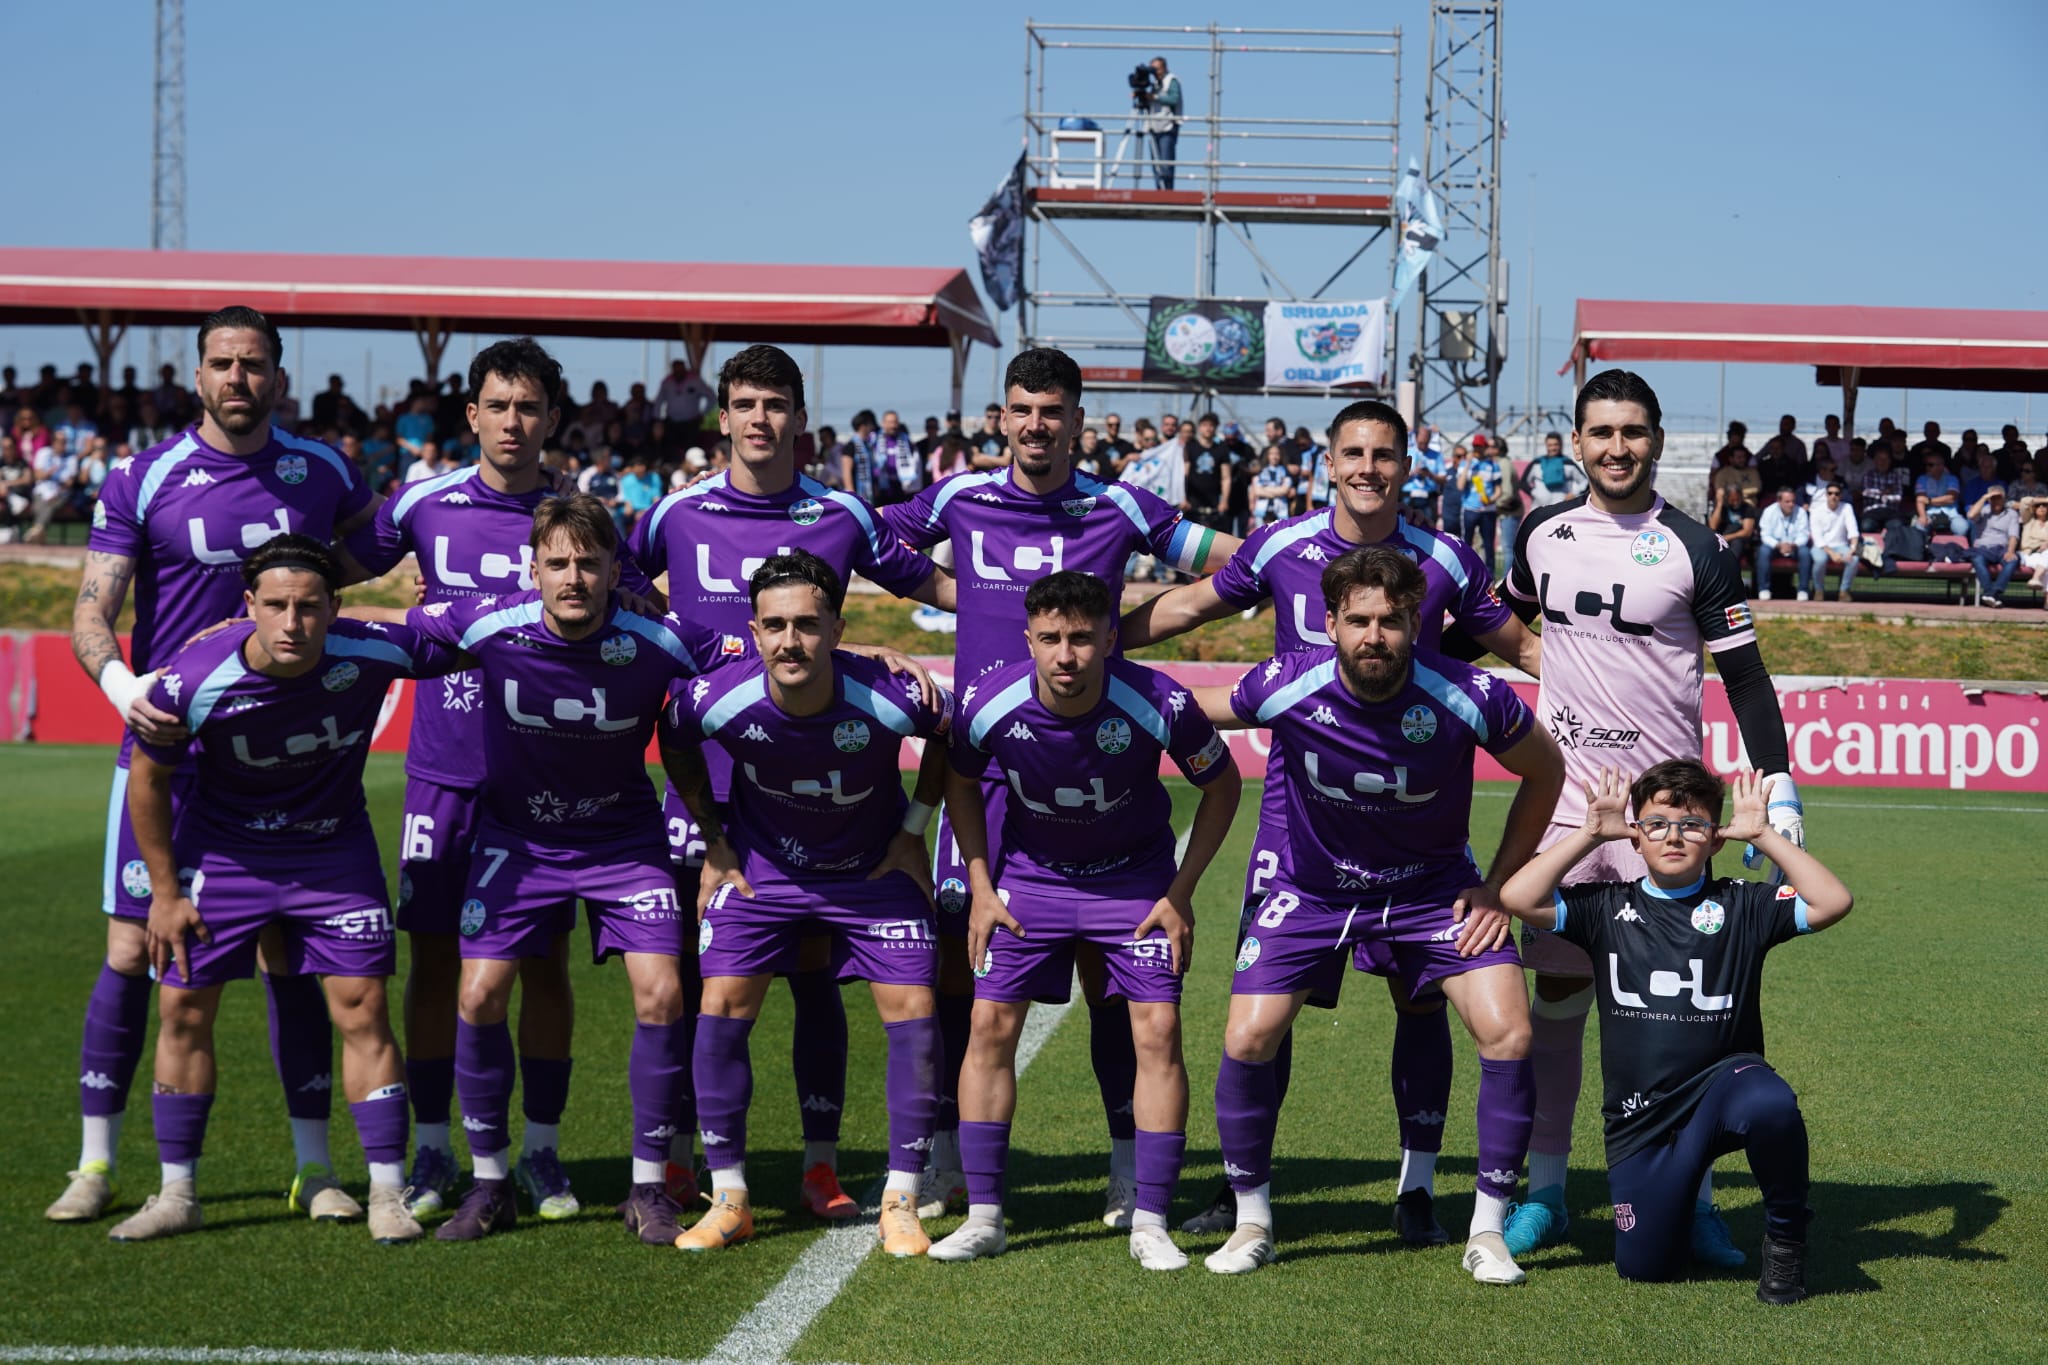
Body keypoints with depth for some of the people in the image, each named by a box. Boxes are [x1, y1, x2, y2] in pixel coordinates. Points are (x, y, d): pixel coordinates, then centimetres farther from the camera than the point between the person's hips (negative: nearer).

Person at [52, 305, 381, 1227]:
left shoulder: (319, 472, 5)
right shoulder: (140, 481, -3)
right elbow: (92, 610, -9)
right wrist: (120, 684, -27)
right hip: (168, 743, -1)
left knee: (289, 954, 4)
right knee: (132, 952, -3)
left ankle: (314, 1166, 13)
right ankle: (96, 1163, 10)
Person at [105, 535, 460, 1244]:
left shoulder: (374, 653, -26)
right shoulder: (191, 681, -27)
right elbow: (148, 777, -8)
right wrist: (165, 890, -3)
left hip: (334, 849, 0)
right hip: (220, 849, 0)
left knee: (362, 1010, -6)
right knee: (183, 1011, 2)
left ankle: (388, 1194, 4)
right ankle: (175, 1195, 17)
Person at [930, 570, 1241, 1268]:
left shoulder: (1159, 703, -27)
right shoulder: (988, 703, -23)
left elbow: (1222, 785, -7)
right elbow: (960, 783, 1)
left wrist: (1182, 891, -9)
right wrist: (981, 888, -3)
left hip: (1135, 877, -1)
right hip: (1027, 874, 1)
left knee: (1158, 1033, -10)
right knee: (991, 1026, -6)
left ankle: (1149, 1222, 0)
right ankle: (983, 1216, 5)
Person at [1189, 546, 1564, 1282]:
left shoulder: (1470, 697, -24)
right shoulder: (1284, 688, -24)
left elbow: (1545, 770, -4)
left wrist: (1499, 884, -4)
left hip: (1433, 887, 0)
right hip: (1312, 887, 0)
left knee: (1508, 1034, -15)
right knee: (1247, 1040, -12)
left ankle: (1488, 1231, 3)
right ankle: (1252, 1221, 11)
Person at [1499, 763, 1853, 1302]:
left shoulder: (1741, 907, 2)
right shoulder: (1608, 907, 5)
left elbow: (1833, 902, -11)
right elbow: (1518, 898, -9)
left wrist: (1764, 835, -10)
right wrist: (1591, 834, -6)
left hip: (1723, 1083, -2)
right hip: (1638, 1114, 2)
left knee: (1770, 1104, -39)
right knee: (1643, 1267, -3)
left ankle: (1786, 1232, -11)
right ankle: (1678, 1195, 33)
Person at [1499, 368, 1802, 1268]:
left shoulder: (1698, 552, -2)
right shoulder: (1543, 534, 7)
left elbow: (1744, 677, 0)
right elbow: (1505, 623, 27)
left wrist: (1779, 786, -9)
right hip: (1562, 797, 3)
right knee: (1556, 993, 5)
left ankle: (1693, 1200, 7)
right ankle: (1544, 1192, 15)